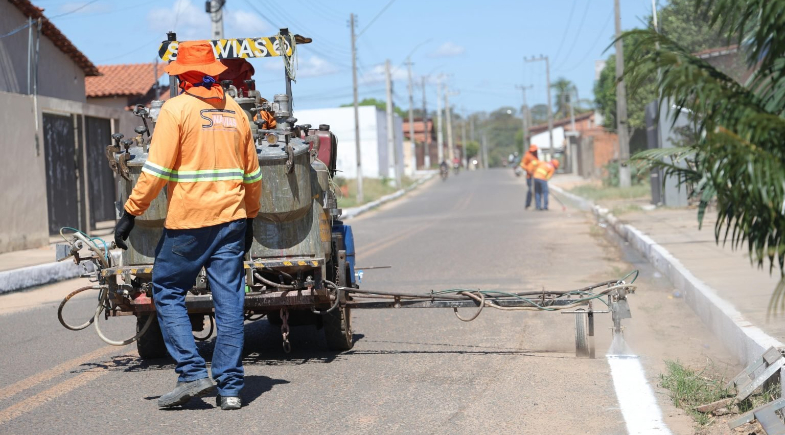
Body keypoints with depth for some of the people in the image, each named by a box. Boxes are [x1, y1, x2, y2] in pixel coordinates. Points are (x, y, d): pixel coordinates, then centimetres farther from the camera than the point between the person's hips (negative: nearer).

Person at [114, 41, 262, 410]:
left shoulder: (176, 108, -5)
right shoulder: (234, 111, 12)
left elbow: (157, 169, -12)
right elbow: (252, 174, 17)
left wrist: (130, 213, -6)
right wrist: (249, 217, 27)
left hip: (188, 221, -5)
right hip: (231, 220, 5)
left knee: (168, 293, 8)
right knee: (229, 303, 4)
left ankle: (192, 373, 0)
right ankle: (230, 388, 5)